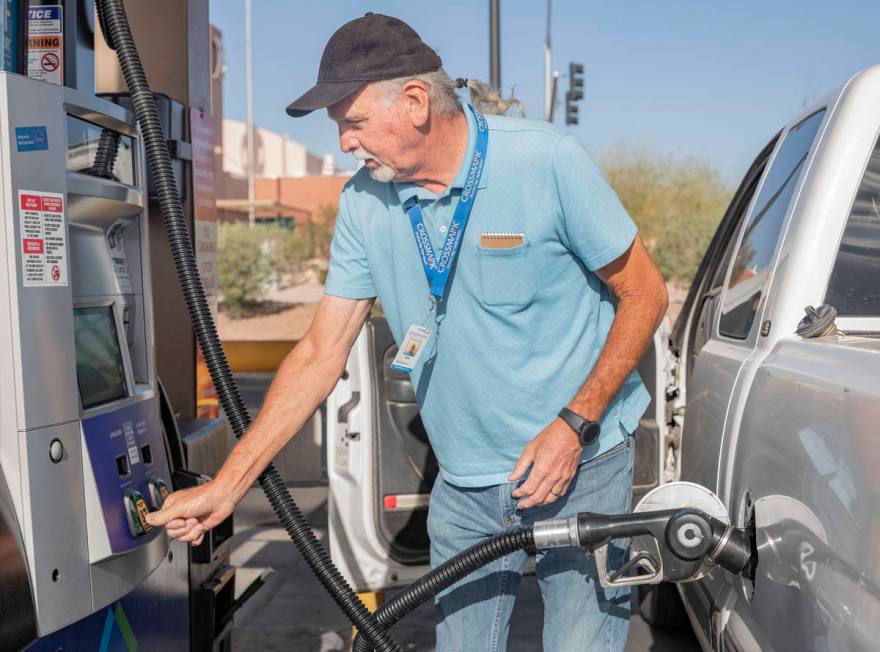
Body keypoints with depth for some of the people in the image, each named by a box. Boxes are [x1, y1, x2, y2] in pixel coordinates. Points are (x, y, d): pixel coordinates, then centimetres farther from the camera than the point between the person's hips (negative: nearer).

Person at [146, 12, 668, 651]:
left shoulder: (547, 161, -15)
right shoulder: (364, 203, -3)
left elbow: (644, 294, -7)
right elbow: (321, 354, 0)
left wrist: (574, 425, -16)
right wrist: (227, 485, -2)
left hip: (580, 467, -3)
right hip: (464, 487, 4)